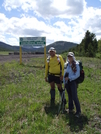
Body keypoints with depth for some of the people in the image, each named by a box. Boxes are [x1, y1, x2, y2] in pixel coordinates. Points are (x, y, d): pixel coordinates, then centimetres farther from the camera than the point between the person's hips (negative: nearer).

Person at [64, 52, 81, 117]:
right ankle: (71, 108, 31)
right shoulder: (67, 64, 8)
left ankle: (78, 111, 7)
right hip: (67, 82, 6)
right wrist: (64, 80, 9)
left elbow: (77, 75, -12)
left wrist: (69, 78, -16)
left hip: (73, 81, -6)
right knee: (70, 96, 16)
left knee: (74, 97, -6)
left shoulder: (76, 64, -9)